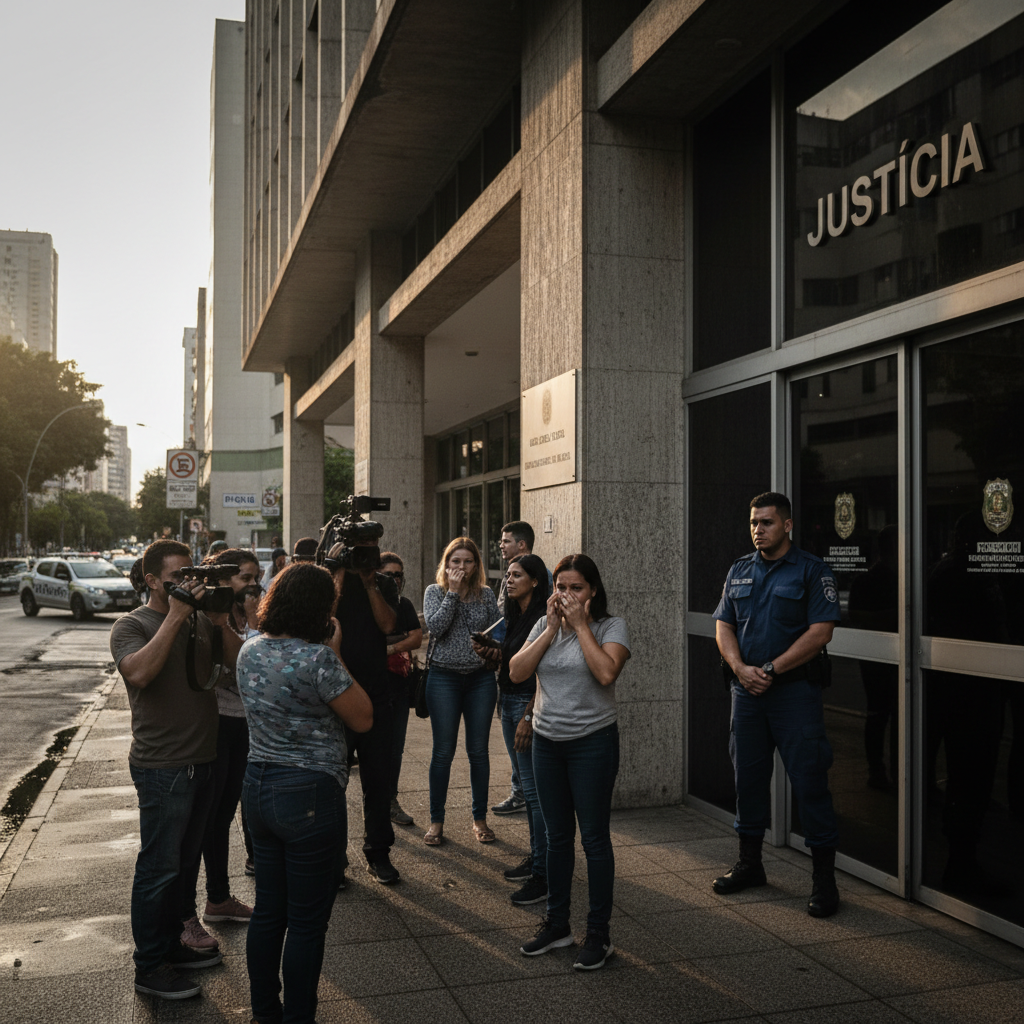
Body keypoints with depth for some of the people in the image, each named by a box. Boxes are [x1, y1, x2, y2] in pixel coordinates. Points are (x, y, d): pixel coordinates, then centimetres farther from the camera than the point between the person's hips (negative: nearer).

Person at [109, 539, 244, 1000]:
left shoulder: (203, 619, 8)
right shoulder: (132, 625, -8)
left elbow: (239, 663, 4)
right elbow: (139, 672, -27)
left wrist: (222, 622, -10)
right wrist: (175, 616, -24)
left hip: (203, 760, 7)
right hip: (162, 767, -7)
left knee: (186, 862, 18)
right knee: (160, 868, 1)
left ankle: (170, 945, 33)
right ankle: (149, 968, 14)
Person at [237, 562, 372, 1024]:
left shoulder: (250, 651, 2)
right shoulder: (318, 659, -22)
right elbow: (363, 718, -11)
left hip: (258, 786, 8)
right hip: (310, 795, -8)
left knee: (267, 910, 20)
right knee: (307, 922, 7)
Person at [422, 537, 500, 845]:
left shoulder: (486, 594, 7)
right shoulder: (434, 591, 2)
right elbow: (435, 626, -14)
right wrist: (453, 591, -12)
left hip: (481, 678, 2)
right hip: (444, 678, -2)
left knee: (478, 751, 7)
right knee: (443, 752, 2)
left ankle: (480, 818, 19)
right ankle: (436, 820, 14)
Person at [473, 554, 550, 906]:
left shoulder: (542, 618, -15)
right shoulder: (515, 616, 13)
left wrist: (528, 718, -22)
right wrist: (489, 653, 2)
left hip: (530, 704, -10)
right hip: (509, 701, 10)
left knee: (534, 788, -6)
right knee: (525, 783, 16)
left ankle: (543, 874, 1)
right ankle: (535, 857, 27)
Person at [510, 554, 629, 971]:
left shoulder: (611, 626, -6)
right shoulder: (544, 625, 7)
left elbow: (606, 673, -24)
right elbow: (516, 673, -5)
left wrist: (580, 624, -17)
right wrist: (552, 628, -9)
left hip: (592, 741, -5)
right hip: (547, 741, 5)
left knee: (594, 837, 1)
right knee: (557, 835, 15)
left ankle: (598, 933, 14)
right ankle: (557, 924, 28)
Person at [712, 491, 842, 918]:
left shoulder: (811, 570, -5)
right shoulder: (739, 570, 12)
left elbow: (820, 631, -12)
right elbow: (724, 626, 10)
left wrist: (770, 669, -15)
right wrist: (741, 668, -8)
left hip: (795, 690, -5)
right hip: (747, 690, 5)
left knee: (809, 780, -3)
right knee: (748, 776, 12)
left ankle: (824, 878, 8)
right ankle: (750, 863, 28)